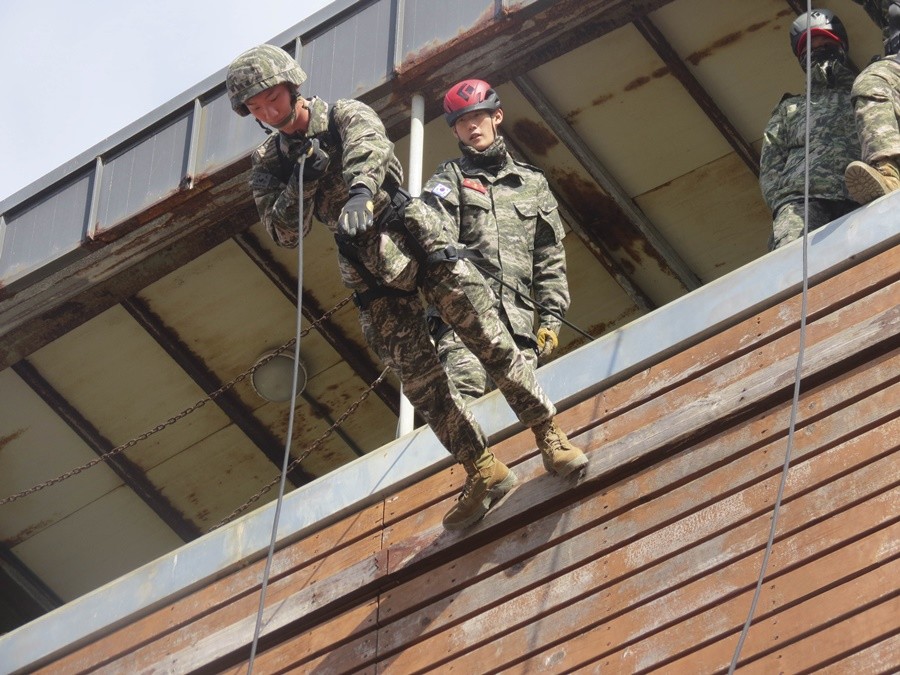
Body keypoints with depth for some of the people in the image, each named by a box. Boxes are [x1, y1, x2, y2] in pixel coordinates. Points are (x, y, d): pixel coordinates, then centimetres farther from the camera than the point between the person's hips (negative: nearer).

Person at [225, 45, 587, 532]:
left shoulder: (345, 116, -1)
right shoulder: (269, 162, 9)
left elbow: (369, 148, -24)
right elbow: (284, 234, -1)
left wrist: (359, 190, -46)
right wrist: (302, 182, -18)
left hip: (421, 243, -3)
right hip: (370, 273, 3)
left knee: (490, 340, -6)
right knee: (418, 378, -1)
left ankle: (549, 434, 4)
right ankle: (484, 472, 7)